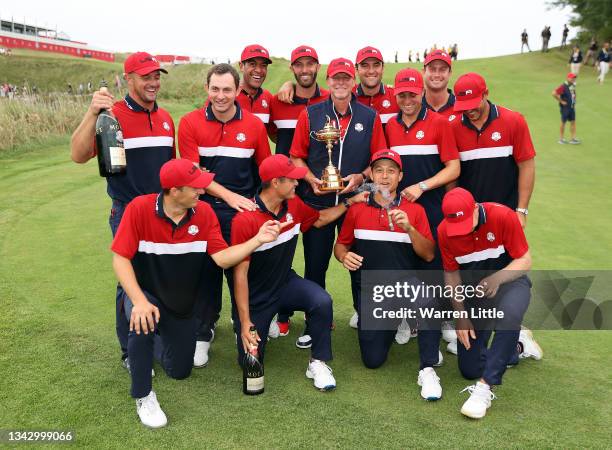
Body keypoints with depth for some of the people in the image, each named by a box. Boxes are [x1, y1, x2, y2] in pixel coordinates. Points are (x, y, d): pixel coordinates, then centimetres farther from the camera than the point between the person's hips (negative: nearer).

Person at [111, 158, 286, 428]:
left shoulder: (204, 212, -14)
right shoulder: (140, 208, -24)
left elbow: (222, 258, -18)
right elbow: (120, 259, -23)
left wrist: (258, 240, -31)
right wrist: (139, 301, -36)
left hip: (182, 304, 4)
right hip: (144, 293, -3)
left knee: (179, 371, 12)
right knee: (142, 323, -39)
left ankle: (158, 339, 47)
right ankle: (143, 396, -14)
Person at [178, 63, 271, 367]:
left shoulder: (254, 125, 0)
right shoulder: (190, 123, -3)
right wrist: (229, 196, -16)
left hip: (244, 210, 1)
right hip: (205, 208, 0)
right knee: (206, 271, 7)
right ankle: (203, 333, 26)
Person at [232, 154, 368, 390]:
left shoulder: (294, 205, -6)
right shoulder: (245, 220, -25)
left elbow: (319, 219, 17)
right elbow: (240, 272, -23)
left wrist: (350, 202, 7)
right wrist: (244, 322, -23)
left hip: (286, 283, 4)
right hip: (255, 296, -4)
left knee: (322, 301, -27)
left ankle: (318, 363, -7)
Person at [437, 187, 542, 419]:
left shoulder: (503, 216, -23)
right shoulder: (444, 231, -14)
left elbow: (525, 260, -16)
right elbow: (451, 274, -2)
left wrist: (497, 278, -34)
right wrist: (461, 315, -5)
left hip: (510, 281, -3)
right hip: (475, 292, 3)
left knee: (508, 315, -43)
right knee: (469, 369, 2)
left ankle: (485, 387, -32)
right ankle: (518, 346, 29)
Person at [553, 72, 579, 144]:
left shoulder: (573, 85, 7)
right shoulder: (563, 86, -18)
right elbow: (554, 93, -26)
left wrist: (574, 101, 12)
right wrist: (561, 101, -19)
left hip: (572, 107, 8)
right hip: (565, 107, -8)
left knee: (573, 122, 7)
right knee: (563, 122, 3)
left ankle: (572, 138, 12)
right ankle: (561, 139, 13)